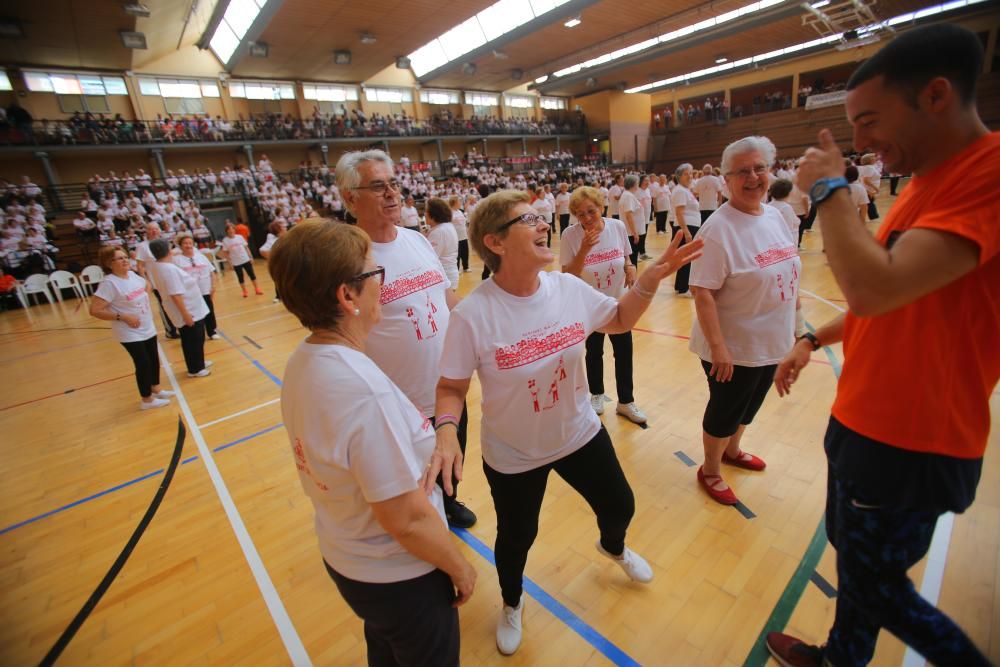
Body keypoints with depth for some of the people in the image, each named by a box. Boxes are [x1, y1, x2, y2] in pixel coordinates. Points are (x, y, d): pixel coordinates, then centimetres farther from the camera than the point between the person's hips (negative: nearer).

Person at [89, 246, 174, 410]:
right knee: (143, 363, 1)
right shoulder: (109, 283, -20)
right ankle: (147, 399, 17)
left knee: (154, 359, 17)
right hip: (130, 333, -7)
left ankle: (156, 388, 37)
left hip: (148, 328, 7)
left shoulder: (133, 275, 1)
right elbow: (94, 310, -22)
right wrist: (123, 317, -23)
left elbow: (145, 287, 24)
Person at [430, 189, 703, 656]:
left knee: (620, 506, 25)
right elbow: (451, 387, -16)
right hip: (512, 454, -3)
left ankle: (613, 547, 66)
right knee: (517, 537, 20)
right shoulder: (473, 314, -27)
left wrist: (651, 278, -10)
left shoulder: (569, 288, -13)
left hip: (580, 434, 4)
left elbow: (620, 320, 4)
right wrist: (447, 432, -34)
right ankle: (512, 603, 58)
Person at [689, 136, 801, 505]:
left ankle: (732, 450, 50)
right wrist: (717, 346, -27)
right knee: (725, 410, 10)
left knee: (749, 406, 25)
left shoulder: (775, 216, 4)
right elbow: (702, 293, -25)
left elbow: (786, 274, 13)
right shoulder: (718, 228, -21)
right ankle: (710, 470, 33)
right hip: (733, 348, -7)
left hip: (772, 342, 8)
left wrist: (790, 328, 14)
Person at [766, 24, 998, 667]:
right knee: (851, 554, 25)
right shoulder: (928, 180, 9)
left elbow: (877, 287, -33)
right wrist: (814, 340, 12)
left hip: (910, 444, -9)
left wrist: (830, 188, -20)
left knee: (874, 582, 12)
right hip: (863, 421, 10)